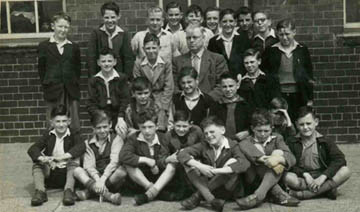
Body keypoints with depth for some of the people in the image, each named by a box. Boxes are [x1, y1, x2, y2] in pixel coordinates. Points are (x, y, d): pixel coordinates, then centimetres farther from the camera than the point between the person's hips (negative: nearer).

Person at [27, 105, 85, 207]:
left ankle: (68, 190, -35)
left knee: (74, 159, -27)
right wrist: (42, 158, -33)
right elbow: (32, 149, -9)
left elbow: (81, 146, -26)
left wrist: (62, 157, -39)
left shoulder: (73, 135, -2)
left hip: (67, 173, -3)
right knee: (36, 161, -16)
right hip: (50, 173, 3)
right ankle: (40, 191, -27)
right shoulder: (48, 135, 5)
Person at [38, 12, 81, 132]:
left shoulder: (73, 47, 10)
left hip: (71, 91, 2)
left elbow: (78, 68, 12)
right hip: (53, 91, -1)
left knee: (74, 126, 0)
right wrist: (46, 86, 1)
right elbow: (41, 68, 5)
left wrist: (75, 85, 4)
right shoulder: (44, 46, 4)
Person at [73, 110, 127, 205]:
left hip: (111, 176, -2)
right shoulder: (88, 143, 9)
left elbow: (114, 162, -14)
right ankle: (107, 195, -39)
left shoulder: (116, 139, 0)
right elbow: (89, 165, -5)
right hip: (95, 176, 3)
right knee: (77, 170, -21)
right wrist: (97, 179, -25)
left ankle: (88, 192, -27)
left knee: (122, 170, -33)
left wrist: (103, 179, -28)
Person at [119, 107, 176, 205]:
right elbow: (123, 156, -26)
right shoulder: (134, 139, -8)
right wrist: (146, 160, -26)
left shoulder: (162, 138, -4)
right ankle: (157, 192, -29)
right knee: (128, 165, -26)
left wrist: (155, 164, -23)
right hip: (140, 180, -1)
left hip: (161, 179, 1)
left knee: (172, 165, -25)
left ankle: (148, 195, -38)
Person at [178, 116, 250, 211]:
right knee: (189, 161, -15)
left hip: (225, 187, -2)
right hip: (203, 185, 3)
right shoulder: (204, 145, 0)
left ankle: (198, 196, -20)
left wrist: (217, 171, -34)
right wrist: (200, 166, -28)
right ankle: (212, 200, -31)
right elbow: (182, 154, -11)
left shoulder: (232, 145, -9)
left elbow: (245, 164, -28)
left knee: (233, 162, -27)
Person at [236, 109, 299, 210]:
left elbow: (292, 158, -9)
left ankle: (258, 195, -37)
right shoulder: (249, 141, 3)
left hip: (275, 180, 1)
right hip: (253, 181, -1)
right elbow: (243, 145, -25)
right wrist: (262, 158, -40)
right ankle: (279, 194, -30)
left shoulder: (276, 139, 8)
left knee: (278, 153, -21)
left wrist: (278, 158, -32)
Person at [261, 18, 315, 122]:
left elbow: (309, 75, 9)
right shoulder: (271, 50, 4)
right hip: (278, 96, 0)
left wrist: (310, 98, 5)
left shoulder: (302, 50, 5)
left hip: (298, 96, 1)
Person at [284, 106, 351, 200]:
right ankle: (327, 189, -25)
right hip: (302, 179, -2)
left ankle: (306, 194, -28)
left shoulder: (325, 141, 4)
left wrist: (322, 177, -21)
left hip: (322, 177, 2)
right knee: (288, 178, -34)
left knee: (345, 171, -26)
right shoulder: (292, 143, 4)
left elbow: (340, 159, -10)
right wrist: (305, 174, -22)